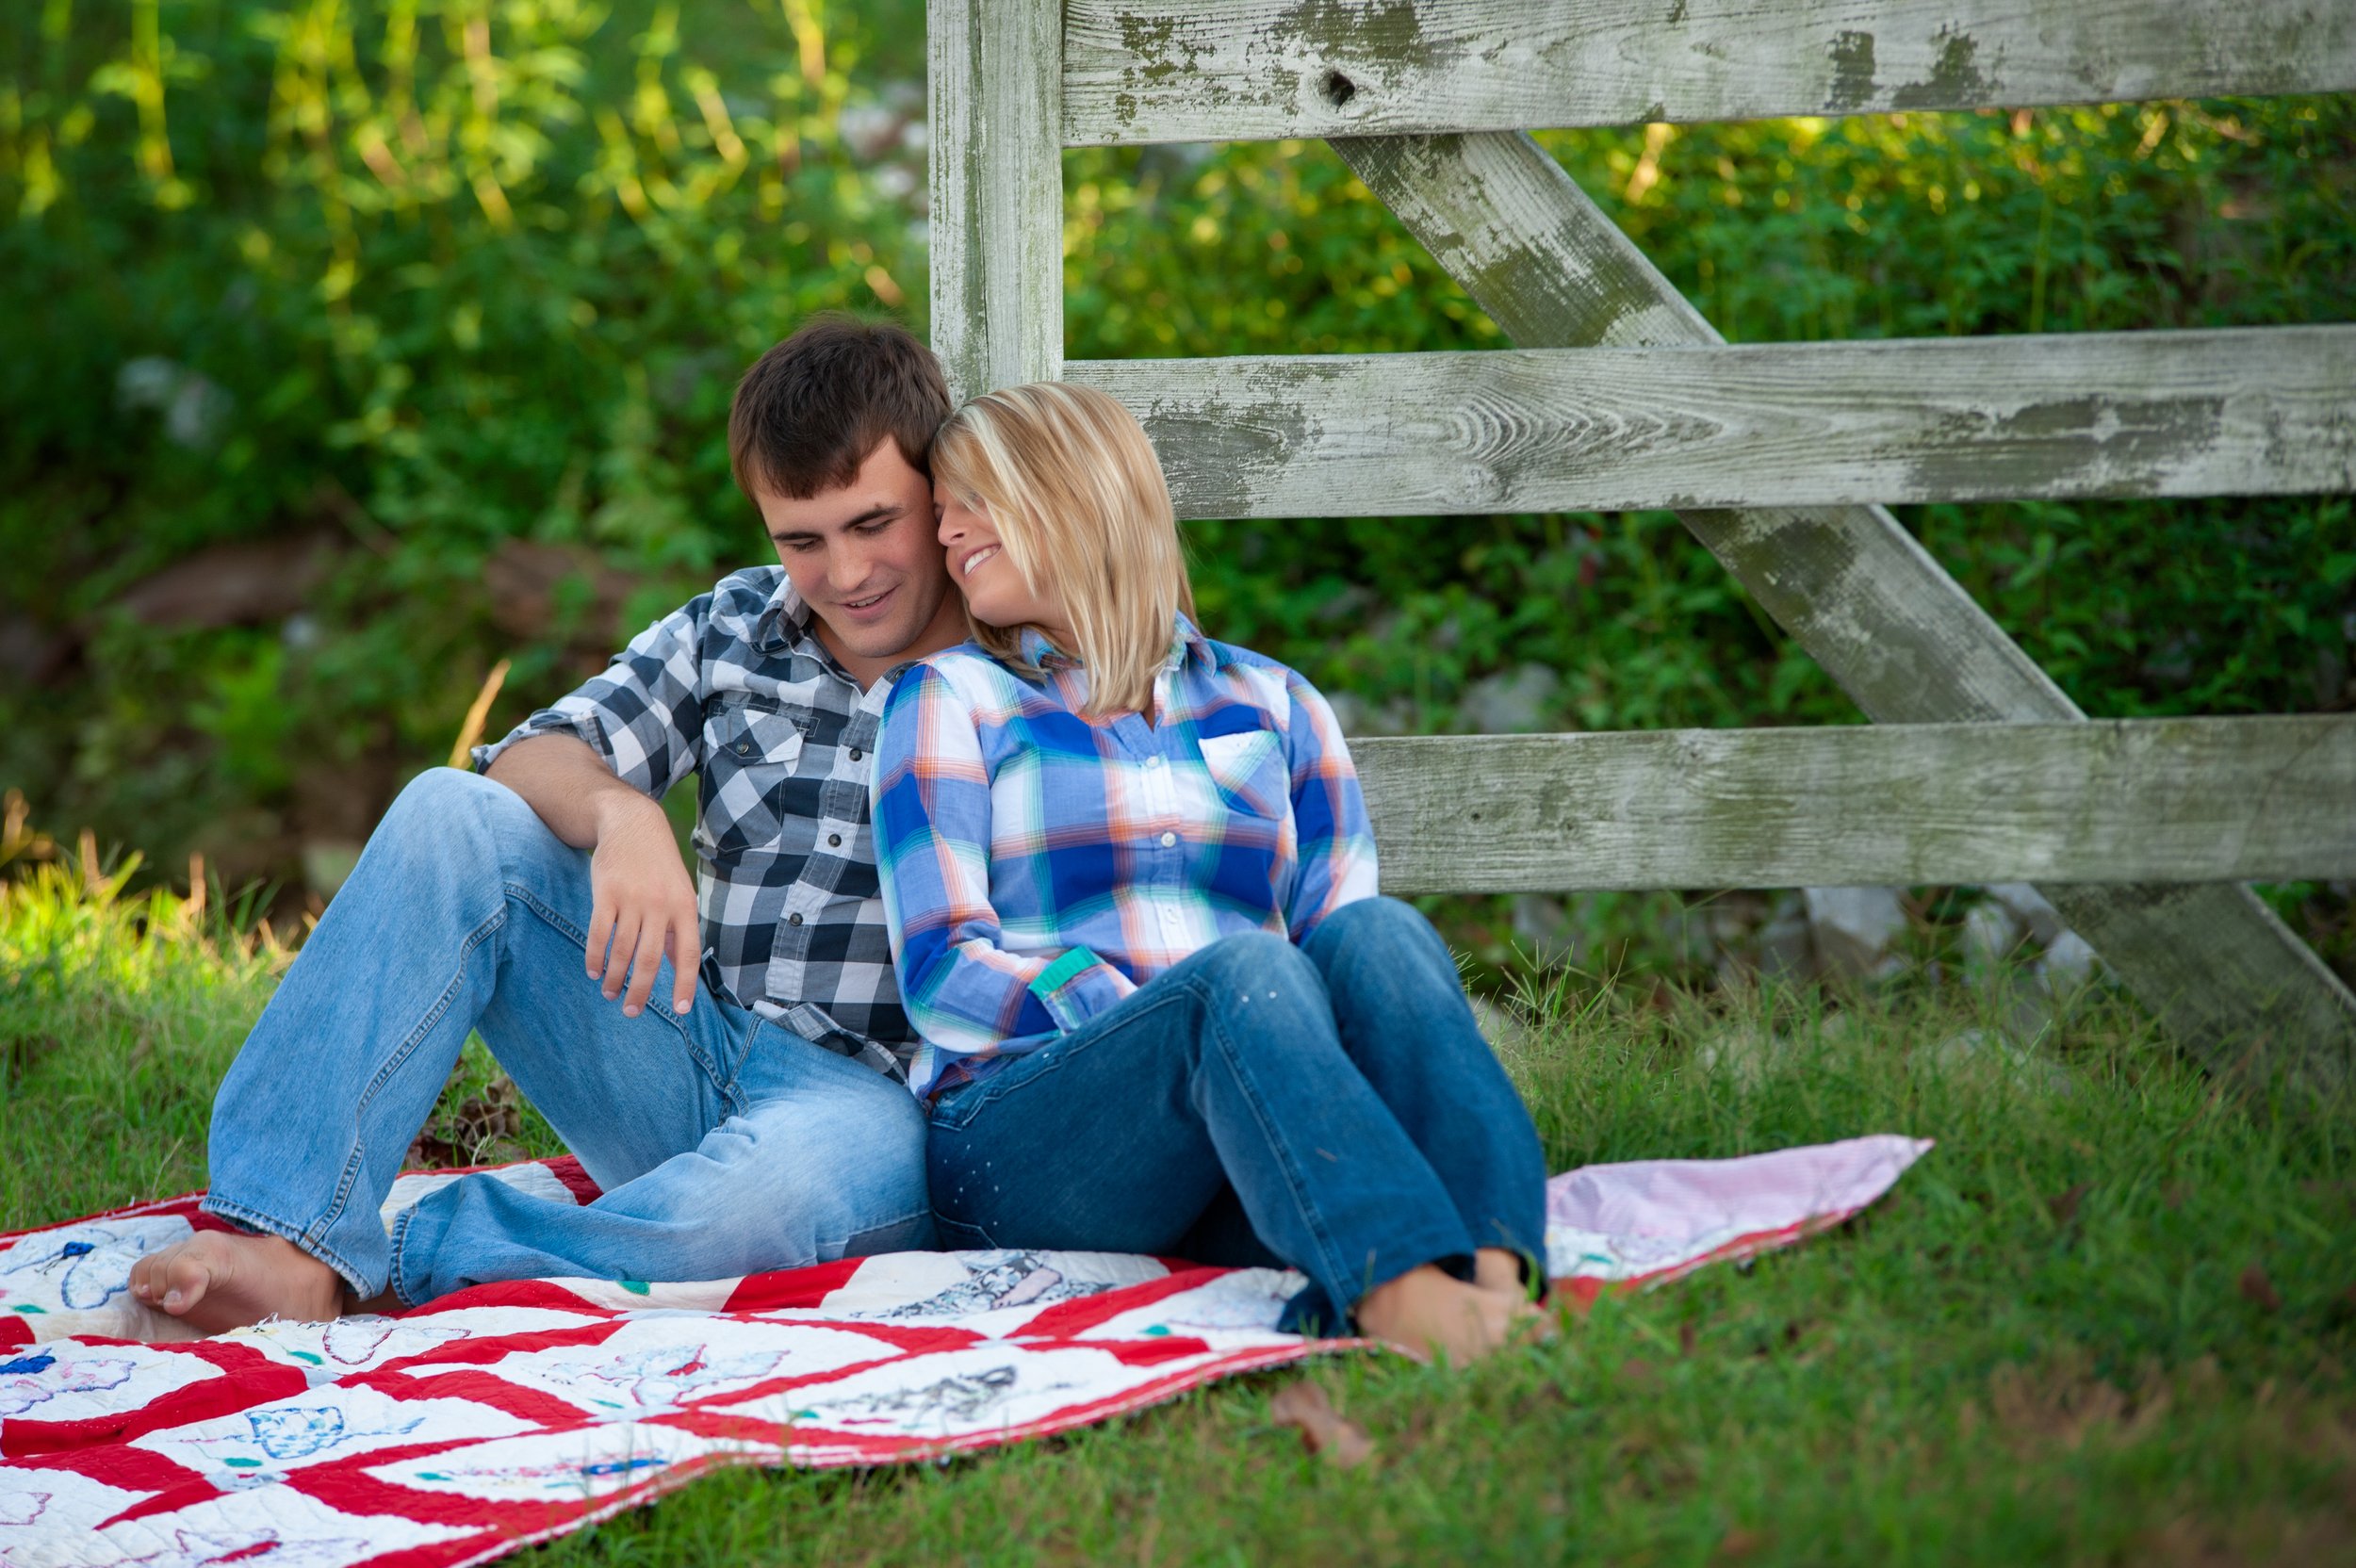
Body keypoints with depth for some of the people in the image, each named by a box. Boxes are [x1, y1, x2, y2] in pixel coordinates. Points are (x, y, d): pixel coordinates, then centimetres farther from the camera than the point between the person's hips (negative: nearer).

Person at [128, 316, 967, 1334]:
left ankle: (368, 1279, -29)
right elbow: (530, 762, 1)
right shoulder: (735, 629, 14)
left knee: (774, 1190, -43)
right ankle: (291, 1245, -27)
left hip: (878, 1102, -5)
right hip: (693, 1064, 5)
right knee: (452, 816, -14)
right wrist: (618, 811, -21)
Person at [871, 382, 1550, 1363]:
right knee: (1244, 967, -32)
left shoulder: (1273, 705, 22)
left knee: (1377, 933, -26)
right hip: (1015, 1139, -3)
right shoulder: (950, 703, 15)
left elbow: (1337, 928, 11)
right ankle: (1403, 1295, -60)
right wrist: (1158, 1009, -14)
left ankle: (1495, 1274, -52)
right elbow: (939, 976, 1)